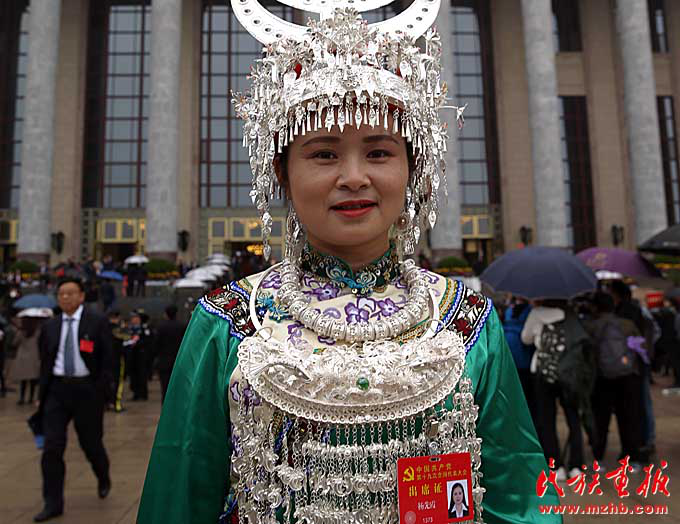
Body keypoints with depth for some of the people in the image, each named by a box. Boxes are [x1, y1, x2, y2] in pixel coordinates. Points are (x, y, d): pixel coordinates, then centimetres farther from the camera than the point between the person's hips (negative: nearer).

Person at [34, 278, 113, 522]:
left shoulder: (97, 322, -4)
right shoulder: (50, 326, 7)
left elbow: (106, 360, -5)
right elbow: (45, 362, 15)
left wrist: (102, 393, -10)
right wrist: (43, 393, 11)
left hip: (86, 389, -3)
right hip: (57, 389, 3)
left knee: (91, 442, 10)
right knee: (52, 447, -1)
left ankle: (103, 478, 40)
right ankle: (53, 503, 11)